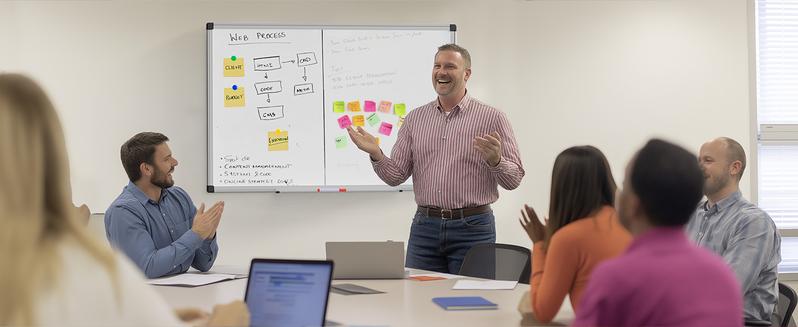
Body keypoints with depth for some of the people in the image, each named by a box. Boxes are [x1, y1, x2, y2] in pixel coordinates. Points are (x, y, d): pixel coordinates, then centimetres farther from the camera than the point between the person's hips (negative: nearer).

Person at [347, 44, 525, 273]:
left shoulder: (491, 118, -2)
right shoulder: (415, 118, 9)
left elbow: (514, 179, -3)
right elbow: (396, 176, 8)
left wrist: (495, 160, -23)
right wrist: (376, 155, -11)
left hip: (472, 228, -3)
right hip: (424, 226, 3)